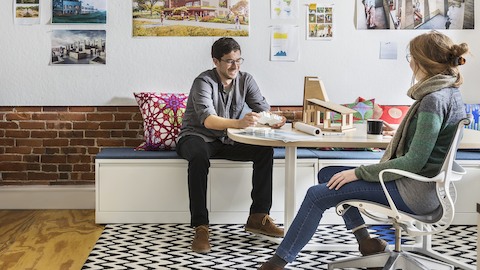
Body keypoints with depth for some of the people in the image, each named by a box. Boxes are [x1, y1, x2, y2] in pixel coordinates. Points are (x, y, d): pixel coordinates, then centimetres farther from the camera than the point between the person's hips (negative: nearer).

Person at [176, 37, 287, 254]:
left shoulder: (245, 80, 0)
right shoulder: (204, 82, -18)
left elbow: (263, 108, -8)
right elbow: (208, 120, -33)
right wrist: (240, 123, -51)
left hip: (228, 140, 5)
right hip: (197, 137, -5)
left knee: (265, 150, -18)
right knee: (199, 157, -39)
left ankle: (257, 217, -12)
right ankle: (200, 227, -36)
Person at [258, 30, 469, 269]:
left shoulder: (434, 99, -21)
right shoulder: (449, 92, 10)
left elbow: (413, 162, -24)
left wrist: (359, 173, -19)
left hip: (415, 192, -10)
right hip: (422, 185, 10)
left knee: (317, 195, -13)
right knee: (326, 174, 13)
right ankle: (365, 241, 13)